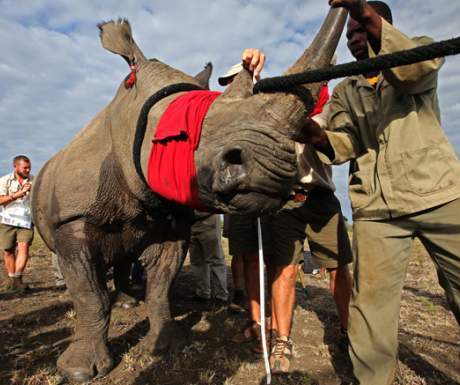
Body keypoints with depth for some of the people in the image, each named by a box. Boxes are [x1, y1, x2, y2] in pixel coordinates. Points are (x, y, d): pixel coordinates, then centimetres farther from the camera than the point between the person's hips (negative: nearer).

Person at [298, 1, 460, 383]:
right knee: (372, 301, -3)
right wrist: (319, 137, -20)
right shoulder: (344, 92, 18)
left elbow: (421, 69, -13)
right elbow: (346, 143, 2)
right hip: (376, 206, 2)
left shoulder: (420, 50, 14)